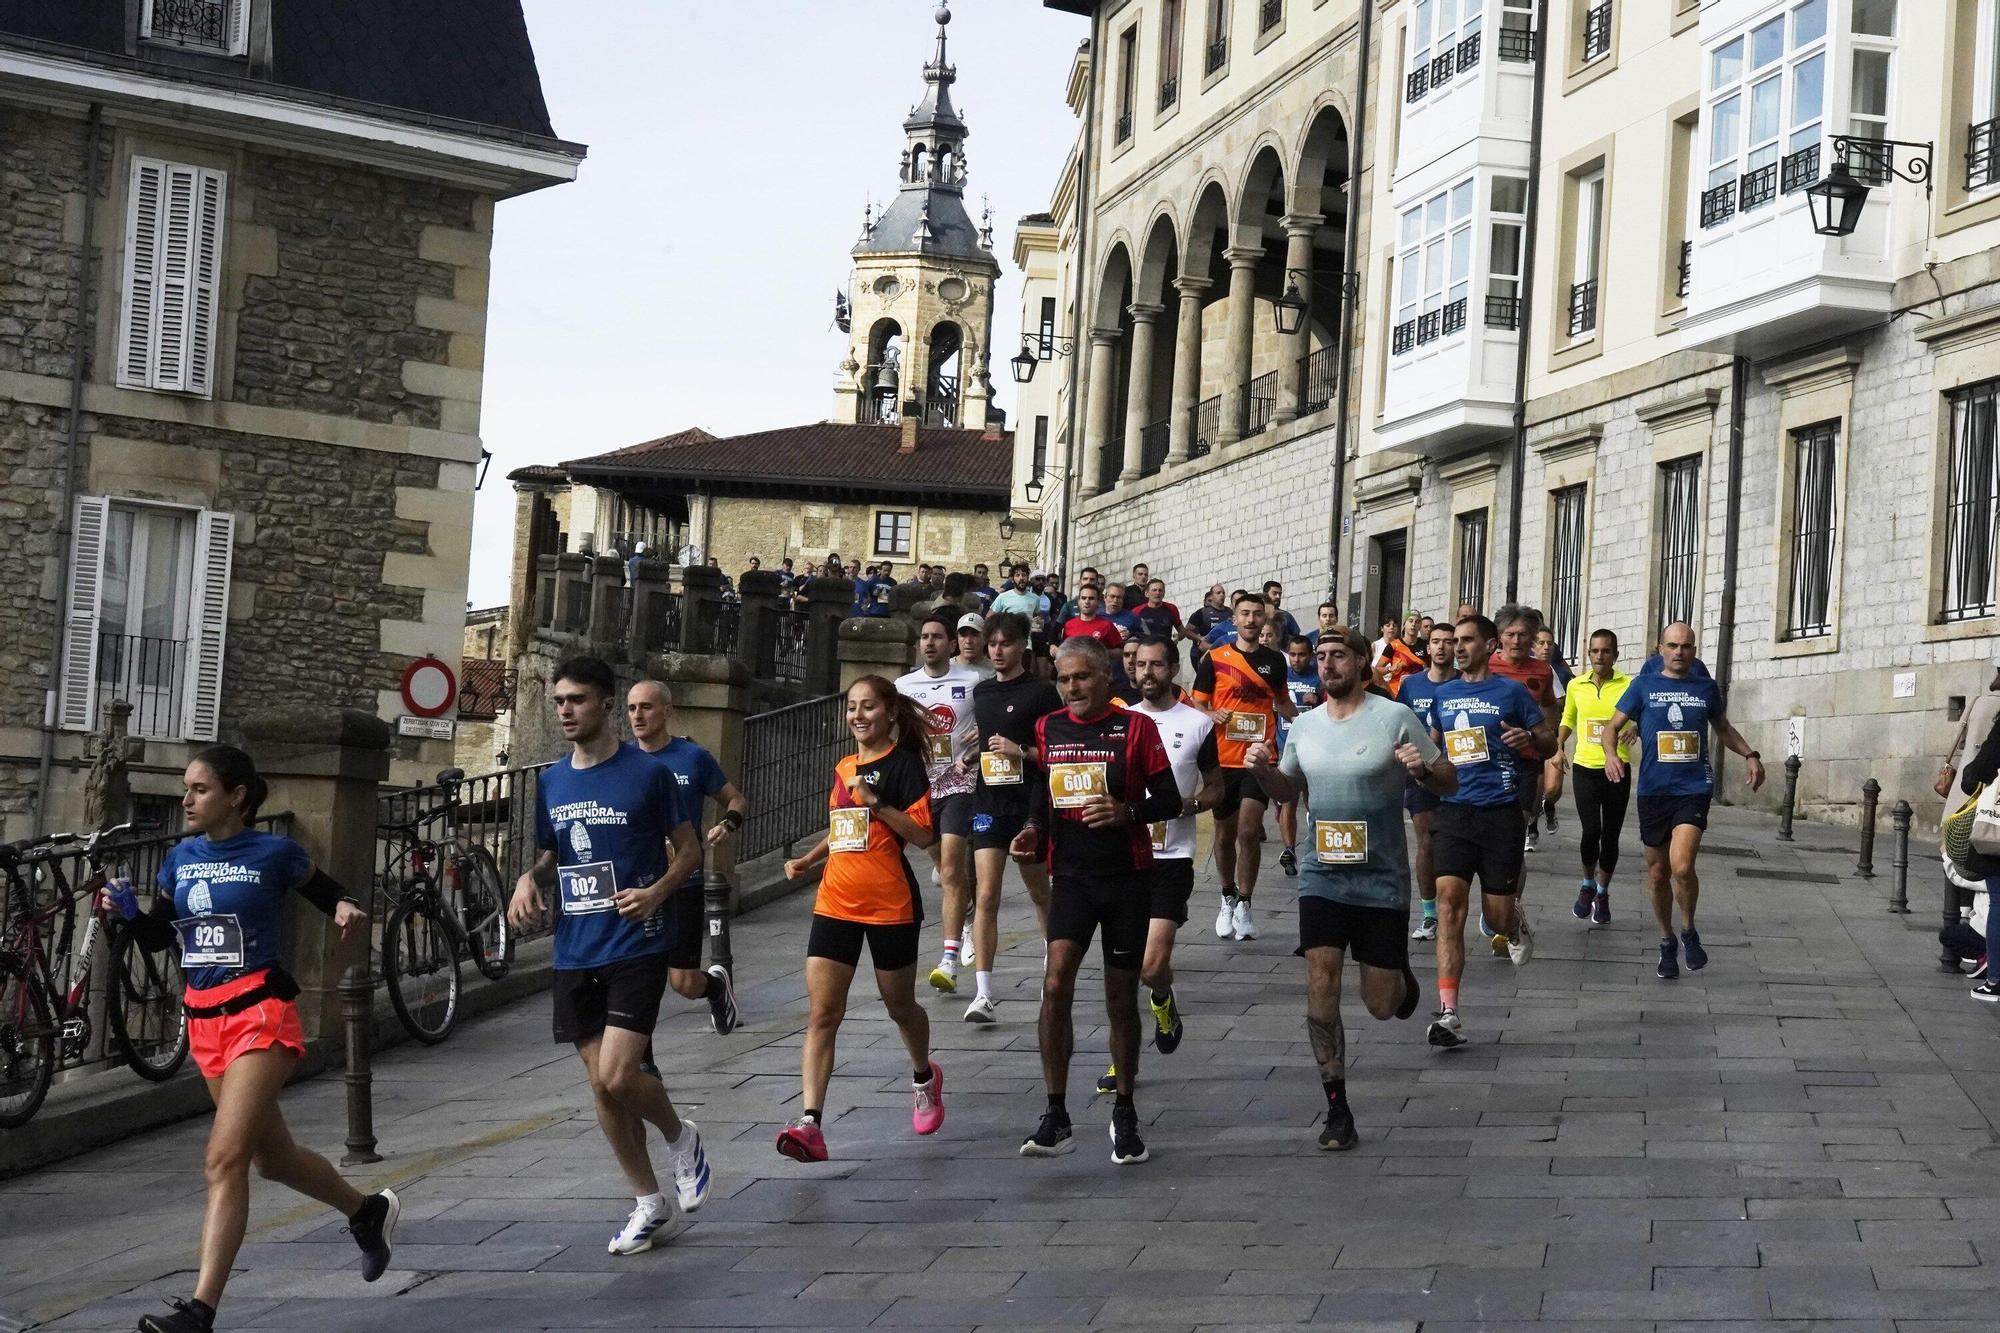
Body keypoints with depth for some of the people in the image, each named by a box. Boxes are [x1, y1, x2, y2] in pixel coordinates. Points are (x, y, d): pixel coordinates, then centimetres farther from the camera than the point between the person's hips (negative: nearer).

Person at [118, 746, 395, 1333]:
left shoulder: (274, 853, -5)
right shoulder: (181, 858, 8)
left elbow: (328, 893, 9)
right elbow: (158, 937, 14)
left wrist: (349, 912, -13)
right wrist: (129, 911, -6)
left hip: (260, 1012, -7)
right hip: (203, 1019, 7)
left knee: (225, 1159, -17)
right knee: (273, 1157, 19)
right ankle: (368, 1212, 44)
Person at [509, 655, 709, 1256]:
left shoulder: (648, 772, -6)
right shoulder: (551, 781, 9)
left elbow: (689, 850, 0)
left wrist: (658, 890, -18)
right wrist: (530, 879, -2)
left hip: (636, 947, -6)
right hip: (574, 952, 6)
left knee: (617, 1076, -16)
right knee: (601, 1085, 8)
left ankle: (681, 1136, 15)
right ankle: (649, 1203, 22)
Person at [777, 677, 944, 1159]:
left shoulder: (903, 763, -6)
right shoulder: (843, 767, 13)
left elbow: (923, 835, -13)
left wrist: (876, 803, -21)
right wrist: (808, 859, 12)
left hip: (890, 906, -5)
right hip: (835, 904, 5)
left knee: (899, 1005, 14)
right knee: (821, 1013, -8)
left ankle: (924, 1076, 45)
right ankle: (810, 1124, -17)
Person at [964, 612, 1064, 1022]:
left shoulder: (1042, 692, -6)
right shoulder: (981, 692, 10)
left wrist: (1022, 751, -17)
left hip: (1031, 805, -3)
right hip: (989, 804, 3)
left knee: (1039, 892, 14)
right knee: (986, 897, -8)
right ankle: (983, 994, -12)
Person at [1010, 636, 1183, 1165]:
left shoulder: (1135, 727, -3)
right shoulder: (1048, 729, 7)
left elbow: (1169, 800, -3)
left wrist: (1127, 812, -21)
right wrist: (1034, 828, 0)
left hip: (1128, 877, -2)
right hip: (1071, 877, 2)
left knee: (1122, 996, 7)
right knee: (1056, 981, -18)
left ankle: (1124, 1114, 22)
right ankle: (1055, 1116, -13)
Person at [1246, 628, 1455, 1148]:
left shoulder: (1395, 718, -8)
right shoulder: (1304, 725, 5)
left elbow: (1449, 782, -3)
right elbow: (1289, 789, 20)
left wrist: (1423, 770, -25)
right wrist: (1262, 770, -1)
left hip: (1383, 881, -3)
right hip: (1322, 877, 3)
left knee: (1380, 1005, 1)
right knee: (1321, 983, -11)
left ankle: (1401, 978, 40)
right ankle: (1337, 1109, -1)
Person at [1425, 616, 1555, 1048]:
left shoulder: (1511, 692, 1)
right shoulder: (1442, 695, 12)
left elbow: (1549, 740, 5)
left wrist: (1529, 739, -16)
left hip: (1500, 813, -2)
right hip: (1453, 811, 2)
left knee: (1497, 916, 3)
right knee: (1449, 901, -14)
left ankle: (1516, 926, 44)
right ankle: (1448, 1014, -17)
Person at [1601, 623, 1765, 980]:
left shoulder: (1706, 689, 7)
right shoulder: (1644, 685, 2)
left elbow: (1723, 728, 24)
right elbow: (1613, 725, 2)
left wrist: (1750, 755, 11)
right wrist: (1611, 753, -18)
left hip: (1694, 789, -1)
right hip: (1654, 790, 1)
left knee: (1682, 866, -20)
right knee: (1657, 873, 10)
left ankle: (1689, 931, 5)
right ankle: (1667, 943, 28)